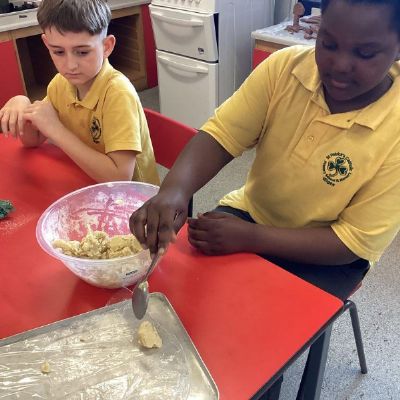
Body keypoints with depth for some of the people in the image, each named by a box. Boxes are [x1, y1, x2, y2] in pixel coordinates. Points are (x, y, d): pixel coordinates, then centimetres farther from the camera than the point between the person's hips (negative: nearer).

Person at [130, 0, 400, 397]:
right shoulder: (284, 67, -16)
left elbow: (354, 242, -21)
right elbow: (219, 136, -18)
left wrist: (250, 238, -31)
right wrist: (174, 190, -40)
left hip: (327, 255, -2)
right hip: (252, 212, 3)